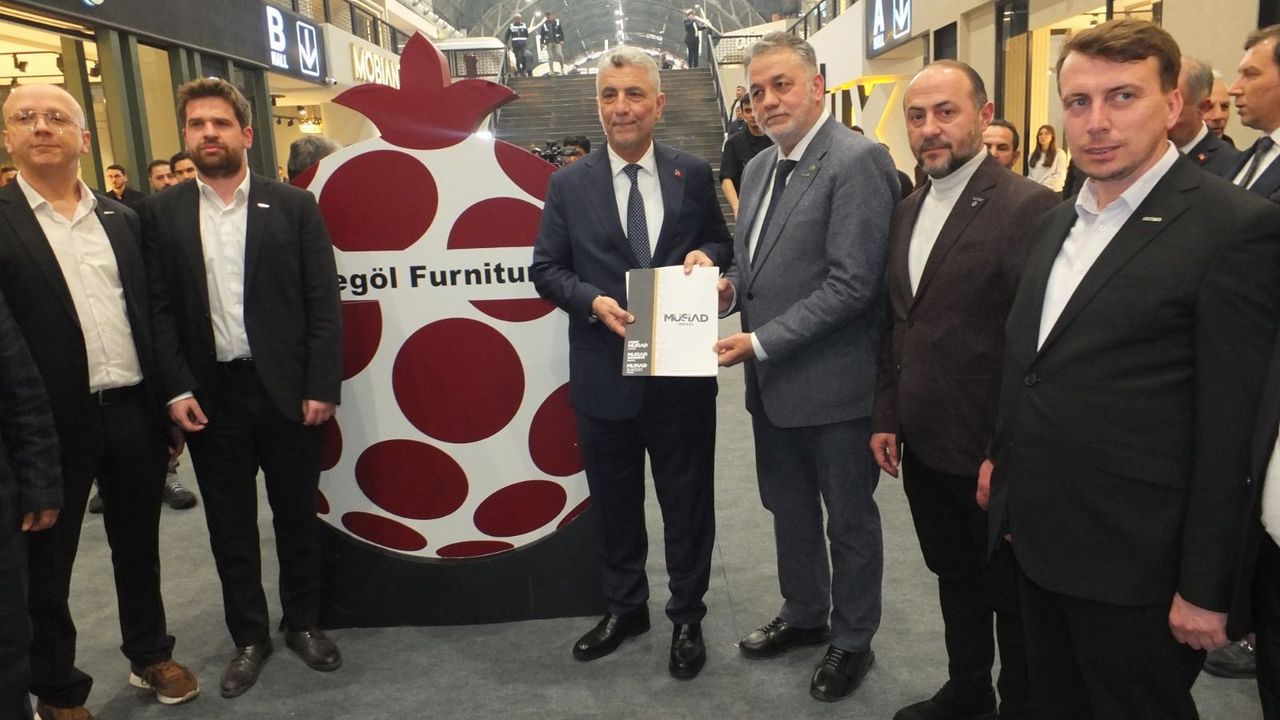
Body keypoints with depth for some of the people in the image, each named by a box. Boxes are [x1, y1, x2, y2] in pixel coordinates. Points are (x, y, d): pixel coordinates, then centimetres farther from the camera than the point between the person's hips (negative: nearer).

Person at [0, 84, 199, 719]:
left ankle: (150, 654, 37)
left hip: (133, 411, 4)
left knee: (139, 545, 18)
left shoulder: (121, 219, 9)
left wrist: (167, 405, 9)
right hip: (53, 422, -4)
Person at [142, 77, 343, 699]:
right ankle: (249, 636, 28)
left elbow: (323, 303, -3)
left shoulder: (293, 206, -1)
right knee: (229, 525, 12)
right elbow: (158, 309, 2)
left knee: (296, 515, 12)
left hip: (286, 390, -1)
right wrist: (176, 389, -7)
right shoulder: (162, 213, 4)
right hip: (209, 395, 1)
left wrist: (321, 387, -9)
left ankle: (303, 623, 31)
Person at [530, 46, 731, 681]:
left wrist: (706, 256, -13)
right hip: (604, 373, 1)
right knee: (614, 501, 16)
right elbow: (546, 268, 2)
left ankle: (687, 617, 32)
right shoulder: (569, 184, 1)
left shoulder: (694, 174, 1)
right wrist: (594, 302, -16)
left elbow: (721, 244, 11)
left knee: (687, 500, 12)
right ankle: (624, 607, 38)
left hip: (682, 372, 0)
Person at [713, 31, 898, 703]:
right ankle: (803, 613, 43)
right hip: (771, 382, 8)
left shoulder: (858, 161, -16)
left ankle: (853, 639, 31)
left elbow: (851, 282, -22)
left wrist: (762, 342, -21)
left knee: (849, 519, 11)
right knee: (788, 508, 22)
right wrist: (731, 285, -2)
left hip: (831, 383, -8)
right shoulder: (758, 167, 11)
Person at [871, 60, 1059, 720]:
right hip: (924, 443, 7)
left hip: (991, 453, -7)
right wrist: (886, 416, 10)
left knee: (1012, 595, 13)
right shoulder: (907, 212, 9)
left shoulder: (1030, 208, -16)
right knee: (955, 578, 23)